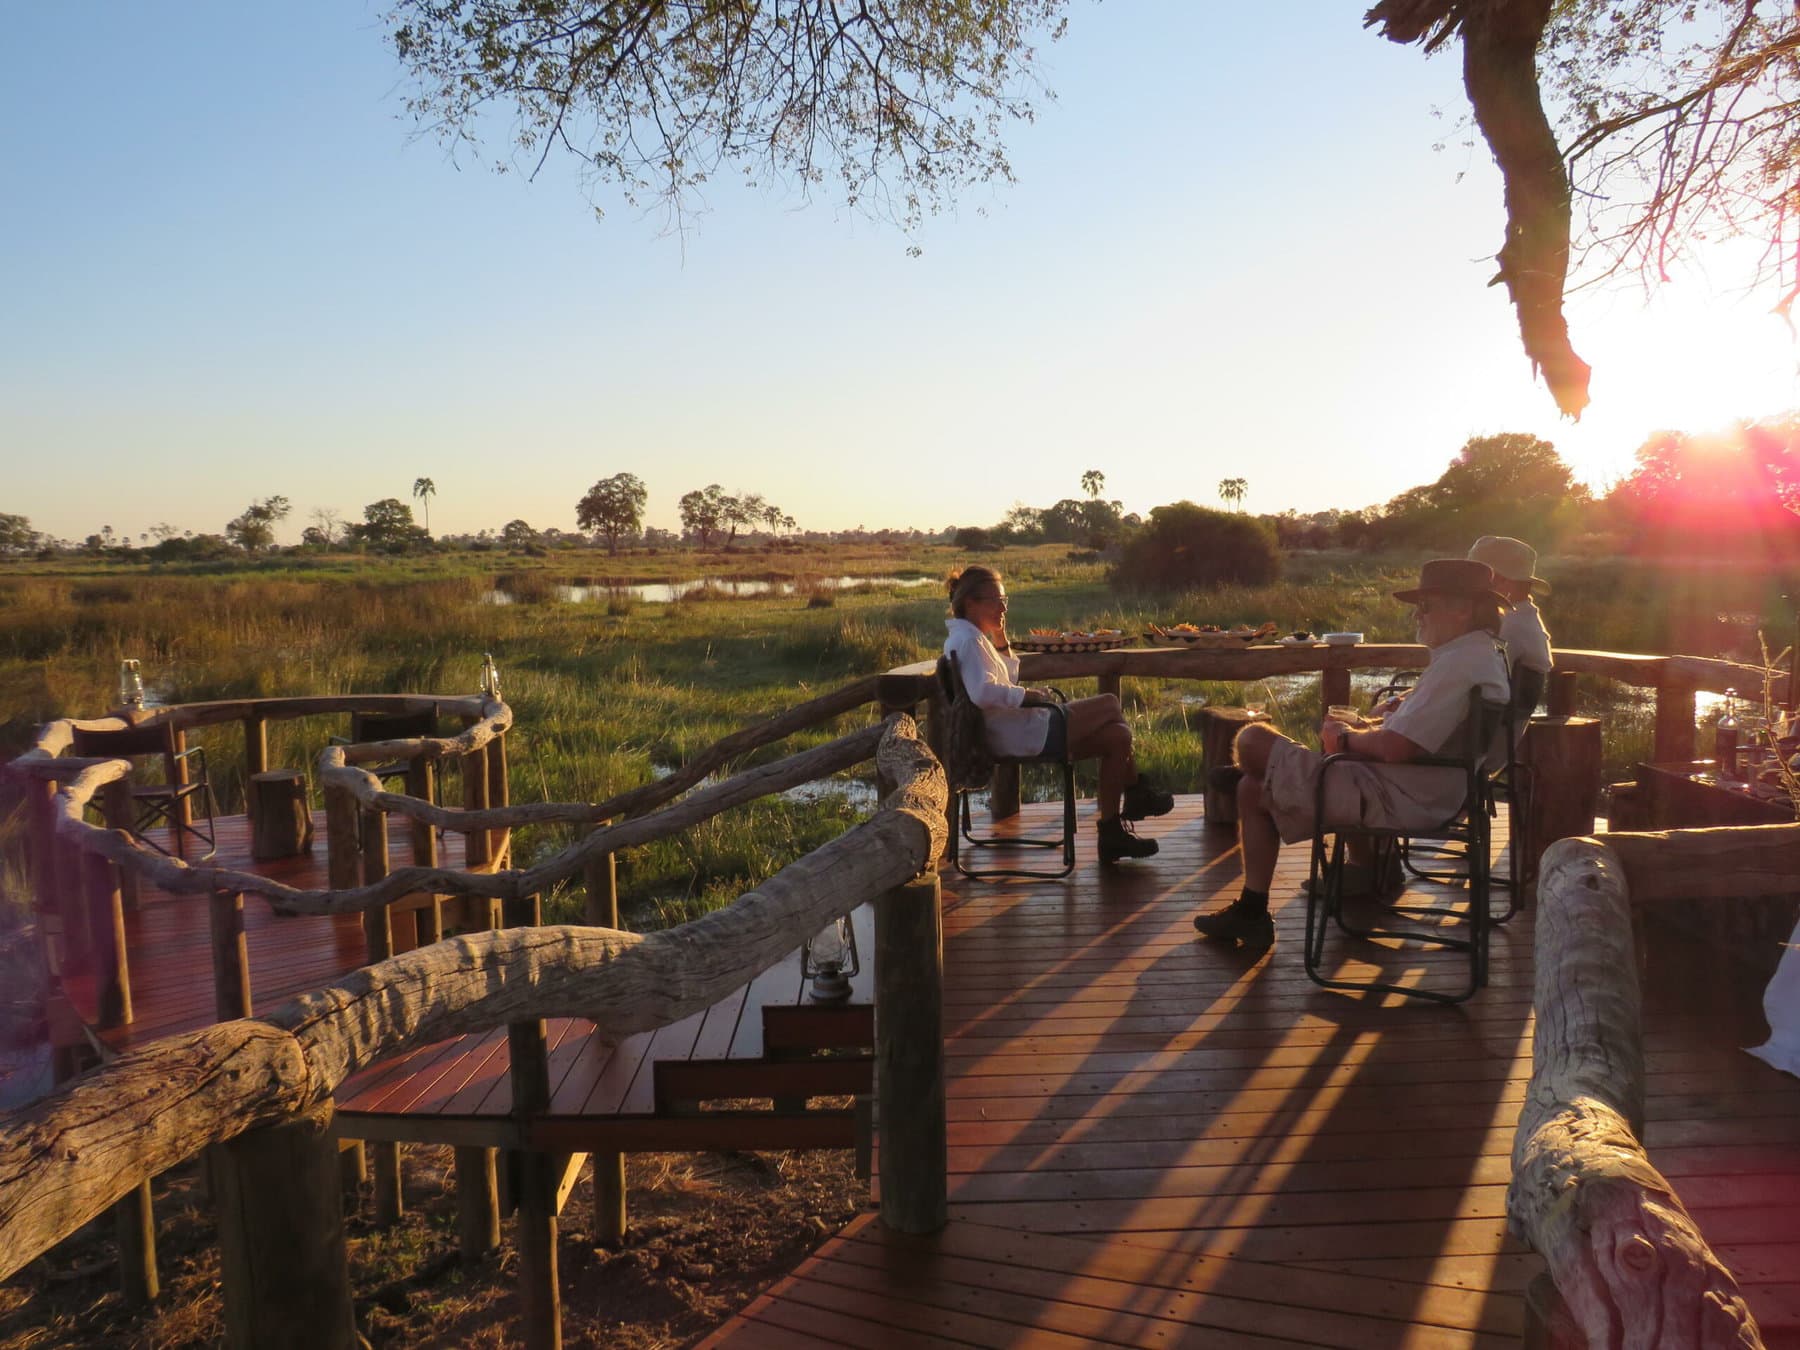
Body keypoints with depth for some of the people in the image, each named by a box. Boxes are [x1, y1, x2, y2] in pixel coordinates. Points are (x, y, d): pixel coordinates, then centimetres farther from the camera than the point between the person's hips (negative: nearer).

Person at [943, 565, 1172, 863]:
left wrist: (1001, 638, 15)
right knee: (1111, 705, -6)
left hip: (1014, 731, 11)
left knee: (1116, 736, 7)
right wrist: (1028, 695, -20)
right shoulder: (968, 639, -14)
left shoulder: (971, 636, 18)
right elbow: (982, 692, -30)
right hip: (1019, 735, -11)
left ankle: (1112, 831, 10)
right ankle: (1136, 791, 9)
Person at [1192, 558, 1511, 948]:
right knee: (1253, 789, 14)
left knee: (1254, 740, -10)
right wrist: (1365, 731, 7)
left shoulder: (1461, 664, -20)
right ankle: (1251, 911, 15)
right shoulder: (1484, 655, 15)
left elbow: (1395, 748, -26)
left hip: (1396, 801, -12)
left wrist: (1346, 736, -6)